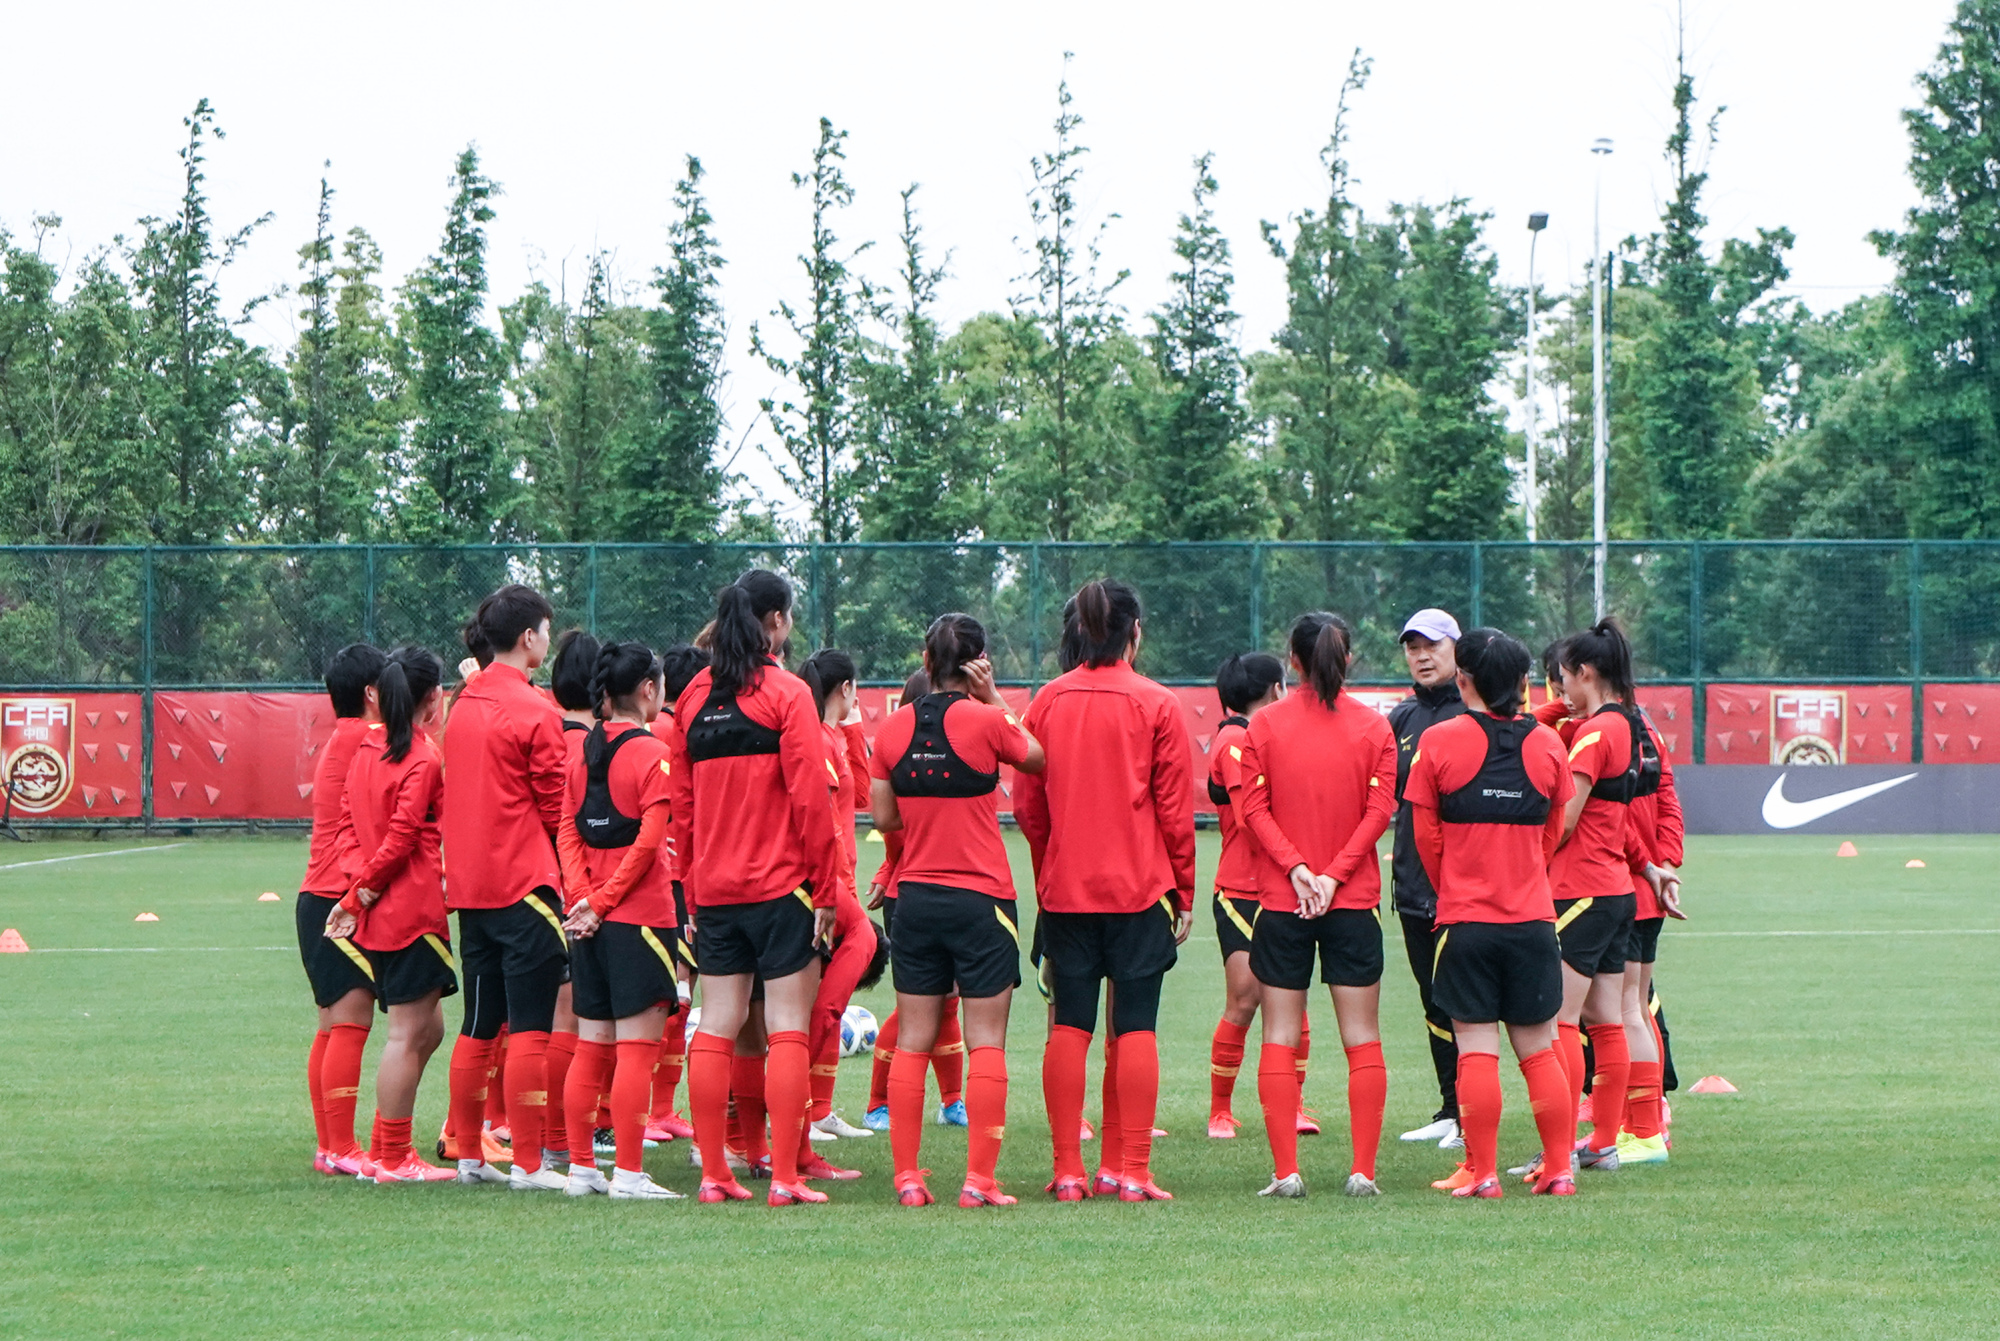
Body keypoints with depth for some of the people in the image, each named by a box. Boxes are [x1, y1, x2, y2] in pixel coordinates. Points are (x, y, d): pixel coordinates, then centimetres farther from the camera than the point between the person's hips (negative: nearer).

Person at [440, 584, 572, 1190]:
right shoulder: (534, 711, -12)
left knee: (479, 1026, 14)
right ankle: (528, 1163, -7)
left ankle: (468, 1155, 18)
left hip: (469, 884, 8)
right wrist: (571, 871, 6)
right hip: (526, 882, -8)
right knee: (530, 1027, -6)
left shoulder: (464, 705, 11)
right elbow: (555, 807, -8)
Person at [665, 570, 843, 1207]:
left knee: (716, 1027, 8)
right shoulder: (786, 694, -9)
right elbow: (810, 799, -12)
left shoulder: (694, 696, 8)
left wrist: (693, 890, 16)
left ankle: (714, 1173, 8)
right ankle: (785, 1177, -7)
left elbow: (681, 802, 10)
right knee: (787, 1028, -3)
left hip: (714, 889, 5)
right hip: (781, 885, -5)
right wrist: (826, 890, -6)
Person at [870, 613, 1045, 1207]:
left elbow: (884, 818, 5)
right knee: (986, 1042, -1)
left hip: (914, 896, 4)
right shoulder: (985, 722, -11)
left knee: (913, 1041, 9)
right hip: (981, 898, -4)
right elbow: (1040, 757, 7)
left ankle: (907, 1177, 7)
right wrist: (993, 698, 5)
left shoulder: (895, 727, 1)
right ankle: (979, 1179, -5)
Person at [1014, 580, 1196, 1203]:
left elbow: (1026, 805, 6)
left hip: (1064, 889, 3)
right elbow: (1176, 809, -4)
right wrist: (1185, 892, 5)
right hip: (1141, 887, -3)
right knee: (1136, 1027, 0)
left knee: (1069, 1027, 6)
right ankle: (1133, 1173, -3)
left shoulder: (1047, 702, 2)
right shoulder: (1156, 705, -5)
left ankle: (1068, 1171, 4)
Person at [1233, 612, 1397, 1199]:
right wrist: (1334, 874, -8)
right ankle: (1363, 1171, -1)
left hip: (1280, 900, 0)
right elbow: (1380, 809, -6)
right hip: (1354, 899, 0)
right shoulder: (1373, 726, 0)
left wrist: (1296, 868, -9)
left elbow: (1252, 805, -7)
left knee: (1280, 1036, 4)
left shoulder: (1264, 724, -1)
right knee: (1362, 1038, 5)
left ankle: (1285, 1171, -2)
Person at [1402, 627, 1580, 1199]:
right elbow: (1552, 834, 11)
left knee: (1476, 1049, 0)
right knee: (1538, 1048, 9)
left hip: (1465, 919, -2)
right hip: (1532, 917, 2)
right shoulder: (1546, 744, 1)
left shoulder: (1439, 742, -6)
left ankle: (1480, 1173, 0)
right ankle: (1559, 1170, 10)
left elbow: (1425, 835, 1)